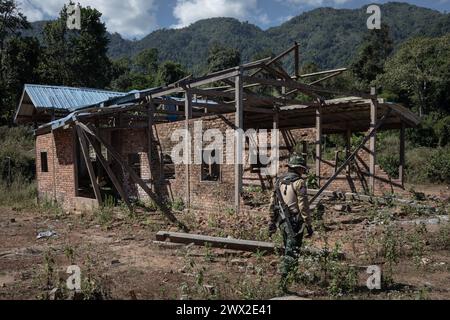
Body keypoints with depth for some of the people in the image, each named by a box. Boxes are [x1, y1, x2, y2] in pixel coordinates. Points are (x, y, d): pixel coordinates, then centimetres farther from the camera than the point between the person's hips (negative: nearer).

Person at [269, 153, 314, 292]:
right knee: (292, 252, -3)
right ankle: (283, 280, -7)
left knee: (288, 249, 23)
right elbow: (303, 205, -15)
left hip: (282, 222, 7)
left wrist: (272, 222, 19)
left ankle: (287, 275, 33)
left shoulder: (279, 181, 10)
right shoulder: (299, 182, -11)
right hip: (295, 222, -7)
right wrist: (308, 225, -10)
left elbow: (273, 204, 13)